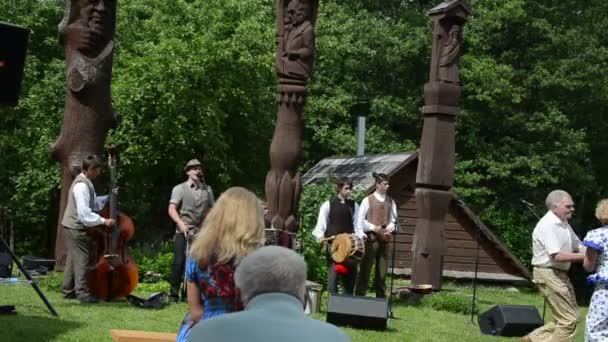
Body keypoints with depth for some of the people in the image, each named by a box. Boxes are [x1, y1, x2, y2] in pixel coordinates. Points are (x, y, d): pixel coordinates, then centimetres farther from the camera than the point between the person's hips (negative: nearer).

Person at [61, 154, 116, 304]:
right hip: (77, 228, -11)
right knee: (82, 259, -7)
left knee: (73, 259, 16)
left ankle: (68, 290, 25)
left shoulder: (86, 182, 11)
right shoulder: (82, 185, -22)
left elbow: (94, 203, 14)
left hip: (73, 227, 11)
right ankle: (82, 292, -3)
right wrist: (103, 221, -25)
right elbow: (84, 213, -26)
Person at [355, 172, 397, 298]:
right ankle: (359, 295, 2)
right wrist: (373, 227, -14)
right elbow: (360, 220, -2)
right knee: (365, 268, -3)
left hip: (384, 239, 4)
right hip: (371, 238, -4)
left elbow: (393, 219, 12)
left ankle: (381, 296, 14)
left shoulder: (391, 202, 10)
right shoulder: (367, 200, -1)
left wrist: (390, 227, -9)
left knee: (382, 269, 7)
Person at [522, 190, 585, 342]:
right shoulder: (548, 225, -18)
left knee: (570, 315, 13)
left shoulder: (564, 224, 14)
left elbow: (578, 246, 15)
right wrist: (585, 256, -21)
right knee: (568, 319, -7)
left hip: (560, 274, 10)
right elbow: (557, 255, -24)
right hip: (548, 273, -10)